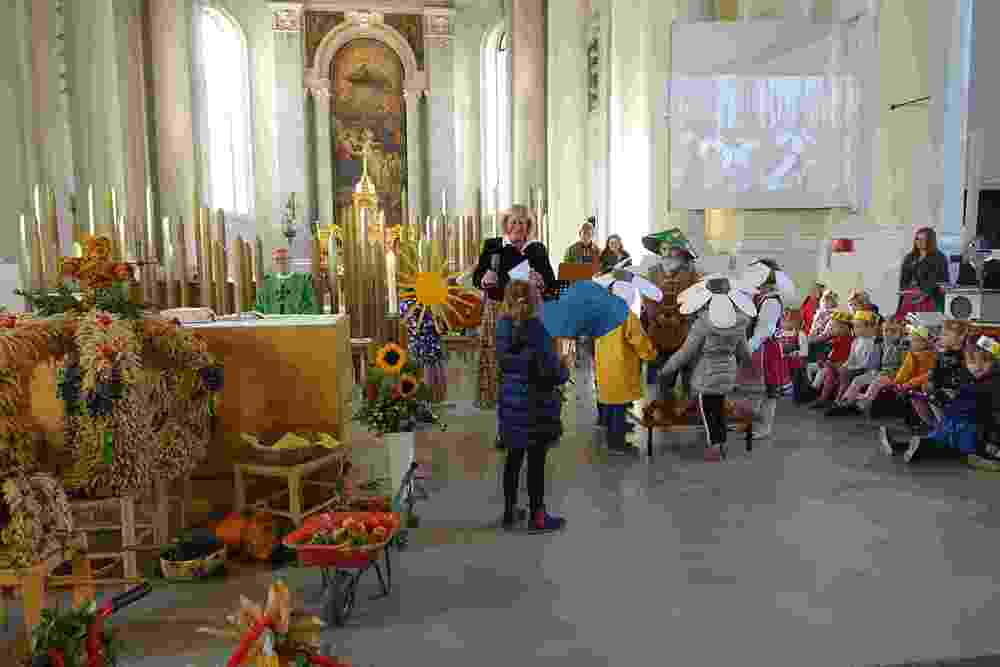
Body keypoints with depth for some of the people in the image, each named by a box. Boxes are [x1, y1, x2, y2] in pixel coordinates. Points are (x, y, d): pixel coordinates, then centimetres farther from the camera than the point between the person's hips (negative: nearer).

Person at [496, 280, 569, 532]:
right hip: (537, 404, -6)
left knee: (513, 457, 17)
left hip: (511, 400, 6)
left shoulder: (503, 327, -3)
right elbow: (553, 373, -18)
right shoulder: (536, 330, -20)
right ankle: (537, 517, 18)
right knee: (536, 461, 6)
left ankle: (510, 511, 29)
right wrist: (564, 368, 3)